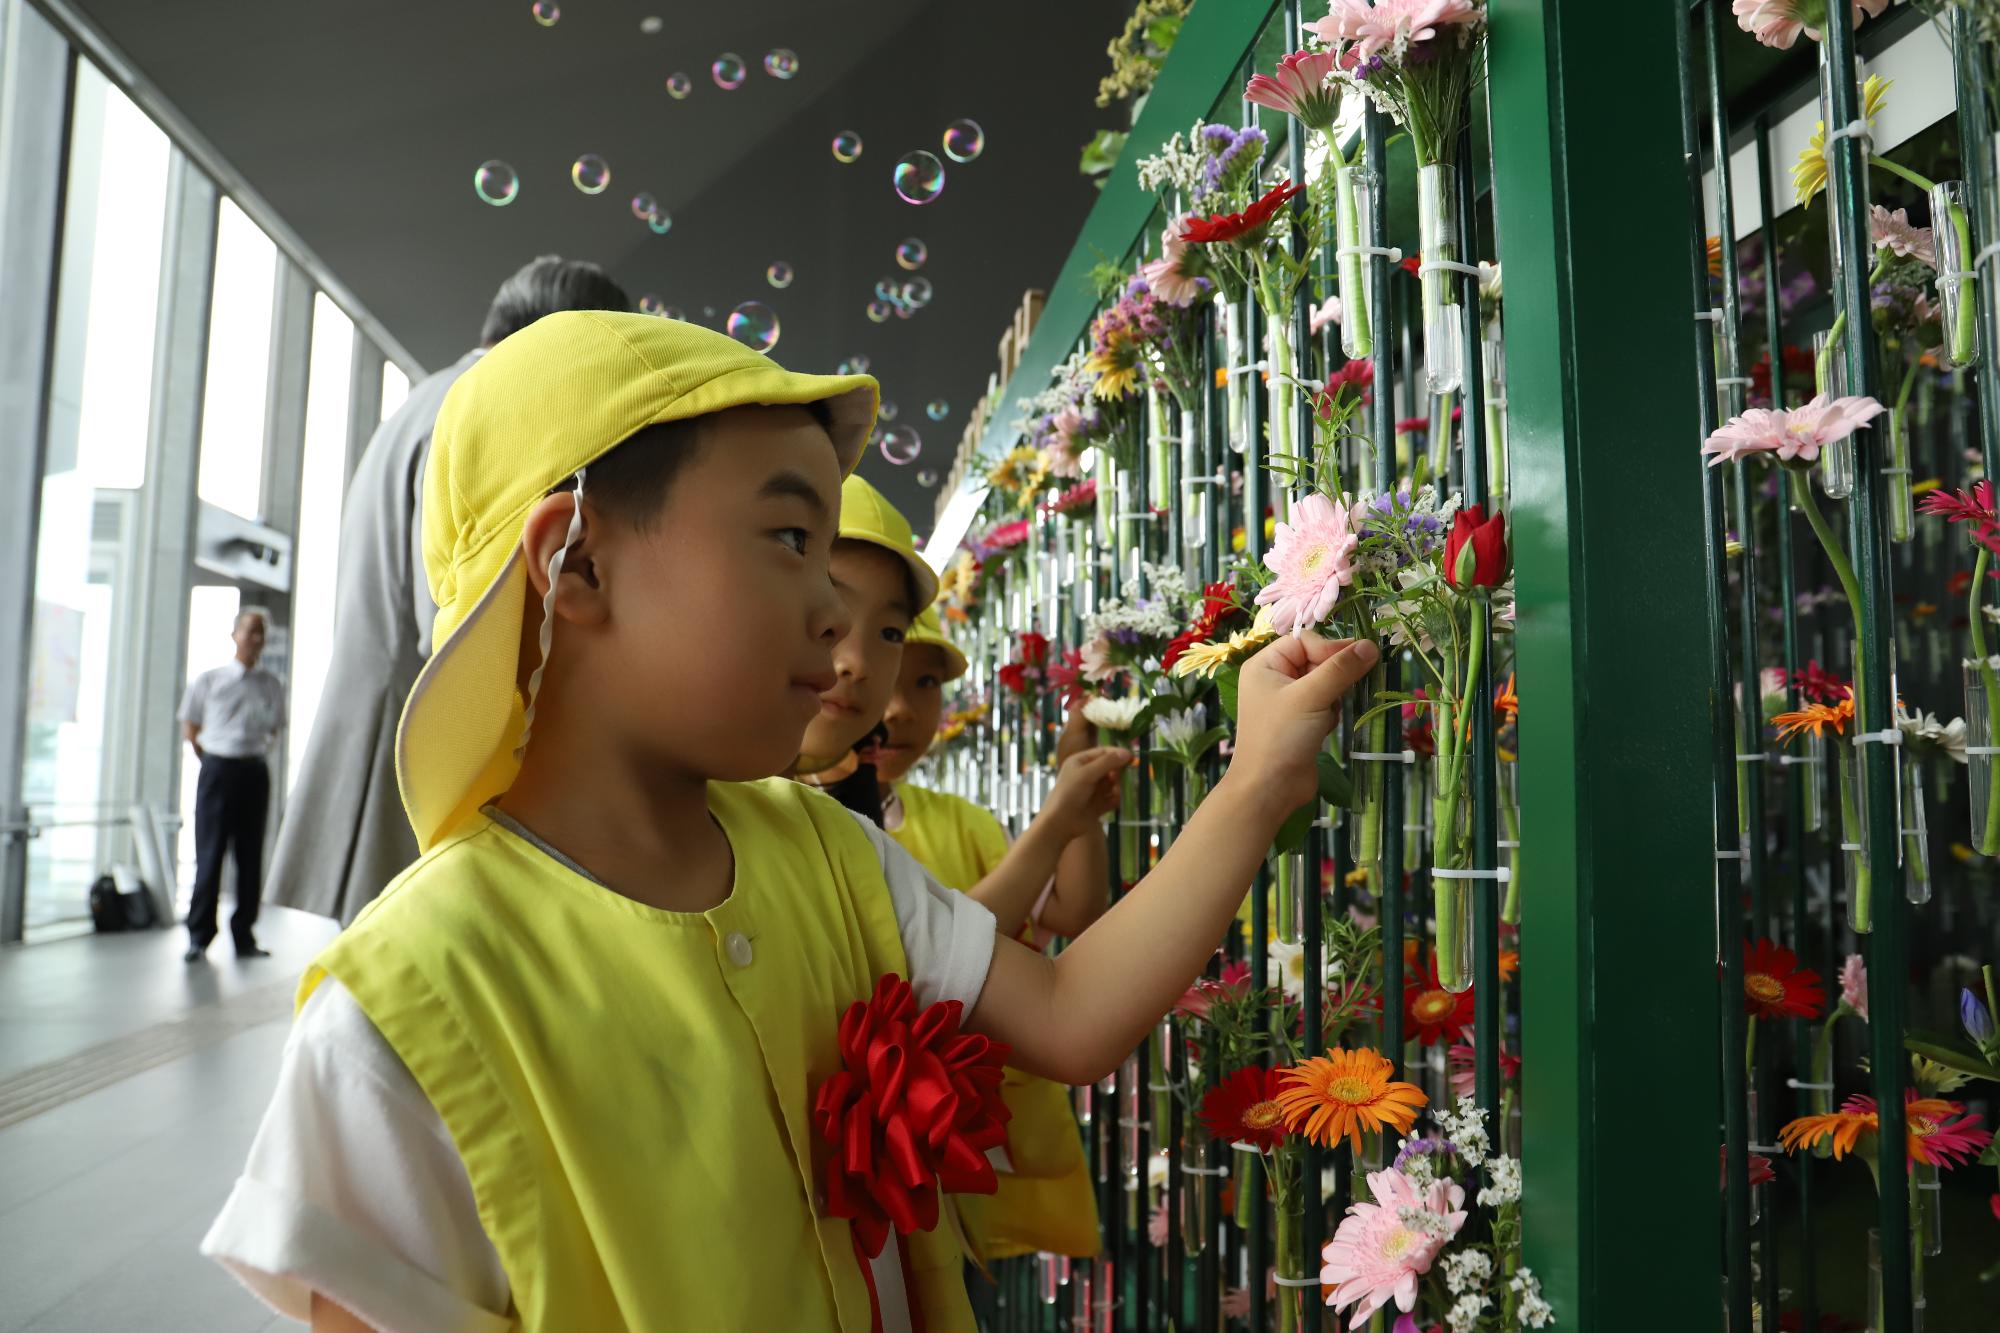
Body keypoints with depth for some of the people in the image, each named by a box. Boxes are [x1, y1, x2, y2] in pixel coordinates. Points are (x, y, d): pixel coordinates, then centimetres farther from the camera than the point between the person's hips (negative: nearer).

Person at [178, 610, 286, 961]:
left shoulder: (272, 686, 8)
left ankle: (244, 936, 12)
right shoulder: (208, 681, 3)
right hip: (218, 770, -2)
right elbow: (190, 729, 9)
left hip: (255, 773, 2)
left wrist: (256, 752, 6)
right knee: (210, 855, -3)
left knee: (251, 856, 5)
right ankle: (199, 936, 5)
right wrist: (213, 761, 5)